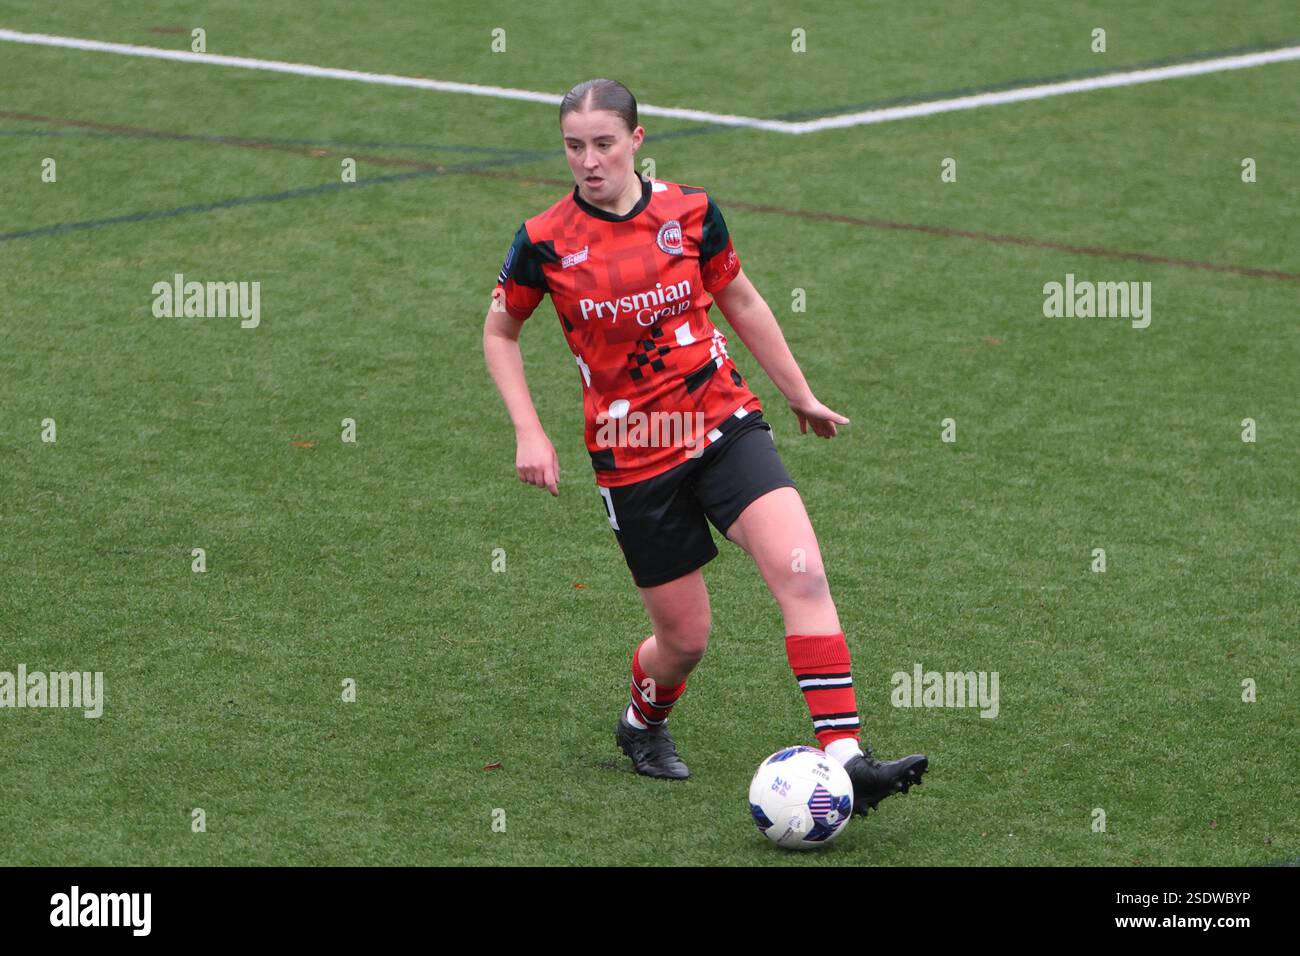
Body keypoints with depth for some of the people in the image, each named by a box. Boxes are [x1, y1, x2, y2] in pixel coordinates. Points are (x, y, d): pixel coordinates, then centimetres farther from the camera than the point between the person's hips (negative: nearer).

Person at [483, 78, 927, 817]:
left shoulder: (690, 211, -2)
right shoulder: (545, 242, -6)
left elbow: (741, 301, 14)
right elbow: (500, 332, 10)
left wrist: (800, 394, 22)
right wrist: (529, 432, -1)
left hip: (723, 422, 1)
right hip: (633, 454, -1)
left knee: (802, 572, -21)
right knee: (685, 636, 4)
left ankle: (845, 757, -23)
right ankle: (644, 722, 40)